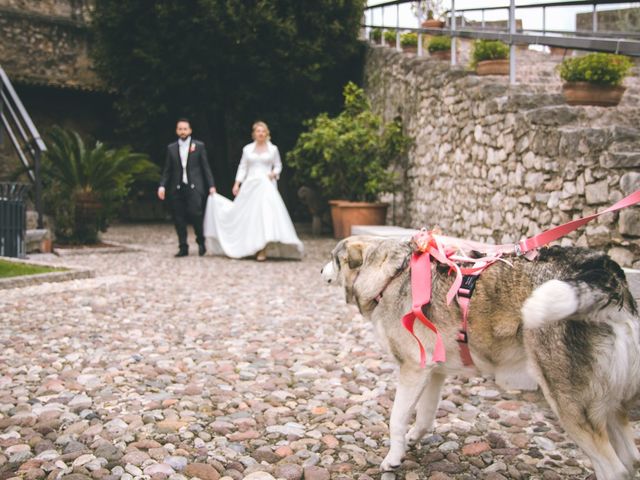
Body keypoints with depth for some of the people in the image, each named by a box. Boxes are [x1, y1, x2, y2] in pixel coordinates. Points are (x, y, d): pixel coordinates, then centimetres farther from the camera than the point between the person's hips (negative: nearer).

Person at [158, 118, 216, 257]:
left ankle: (201, 241, 7)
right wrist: (162, 185, -1)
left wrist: (211, 185, -1)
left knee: (195, 213, -16)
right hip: (177, 188, 3)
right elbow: (167, 170, 12)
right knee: (179, 219, 0)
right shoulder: (171, 148, 12)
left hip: (194, 187, -3)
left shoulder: (199, 146, 7)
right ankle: (183, 247, 9)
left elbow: (205, 167, 5)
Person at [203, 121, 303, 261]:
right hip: (250, 185, 2)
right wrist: (237, 184, 1)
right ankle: (250, 247, 14)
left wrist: (274, 174, -8)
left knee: (266, 214, -12)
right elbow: (242, 167, 10)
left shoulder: (273, 149, 5)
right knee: (248, 215, 2)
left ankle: (262, 250, -15)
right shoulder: (247, 149, 8)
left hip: (267, 185, -2)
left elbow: (278, 166, 12)